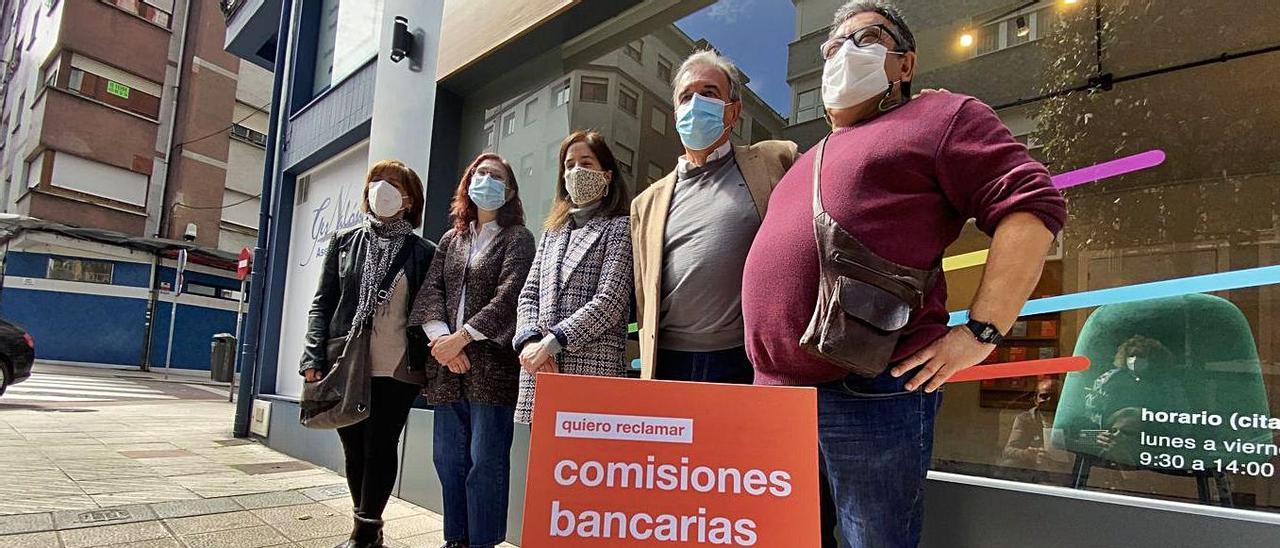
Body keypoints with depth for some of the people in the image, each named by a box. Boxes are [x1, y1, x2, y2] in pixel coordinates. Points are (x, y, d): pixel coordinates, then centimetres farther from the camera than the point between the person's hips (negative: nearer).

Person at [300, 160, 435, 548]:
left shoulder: (422, 253, 3)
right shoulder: (345, 242, 10)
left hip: (398, 368, -3)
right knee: (354, 448, 10)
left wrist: (430, 366, -4)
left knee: (380, 447, 0)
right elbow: (322, 303, 8)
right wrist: (314, 357, -3)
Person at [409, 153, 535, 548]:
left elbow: (508, 296, -11)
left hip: (492, 364, -5)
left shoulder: (517, 238, 2)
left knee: (485, 460, -4)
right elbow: (430, 290, 6)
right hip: (448, 367, 6)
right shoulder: (450, 240, 18)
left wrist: (460, 337, -17)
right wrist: (441, 339, -12)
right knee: (449, 458, 12)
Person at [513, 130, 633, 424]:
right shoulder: (552, 233, 22)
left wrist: (549, 343, -14)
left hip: (593, 370, -5)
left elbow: (610, 301, -9)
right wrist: (530, 341, -6)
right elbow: (529, 295, 14)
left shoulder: (620, 227, 2)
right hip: (539, 370, 6)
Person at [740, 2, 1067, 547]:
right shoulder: (810, 160, 26)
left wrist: (980, 332, -14)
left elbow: (1033, 203, -6)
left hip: (869, 392, -7)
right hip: (773, 393, 7)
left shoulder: (938, 116, 5)